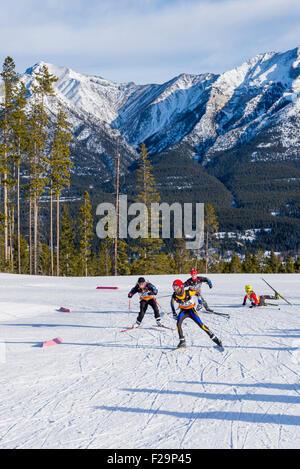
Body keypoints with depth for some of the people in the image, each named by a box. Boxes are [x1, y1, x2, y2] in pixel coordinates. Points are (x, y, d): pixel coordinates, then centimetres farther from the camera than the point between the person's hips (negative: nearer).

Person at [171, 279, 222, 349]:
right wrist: (174, 313, 1)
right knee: (178, 324, -23)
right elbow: (172, 304, 5)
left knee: (201, 325, -10)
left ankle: (213, 337, 2)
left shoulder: (188, 292, -27)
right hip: (183, 311, 3)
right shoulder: (174, 296, -17)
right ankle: (182, 341, -12)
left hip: (191, 310, -3)